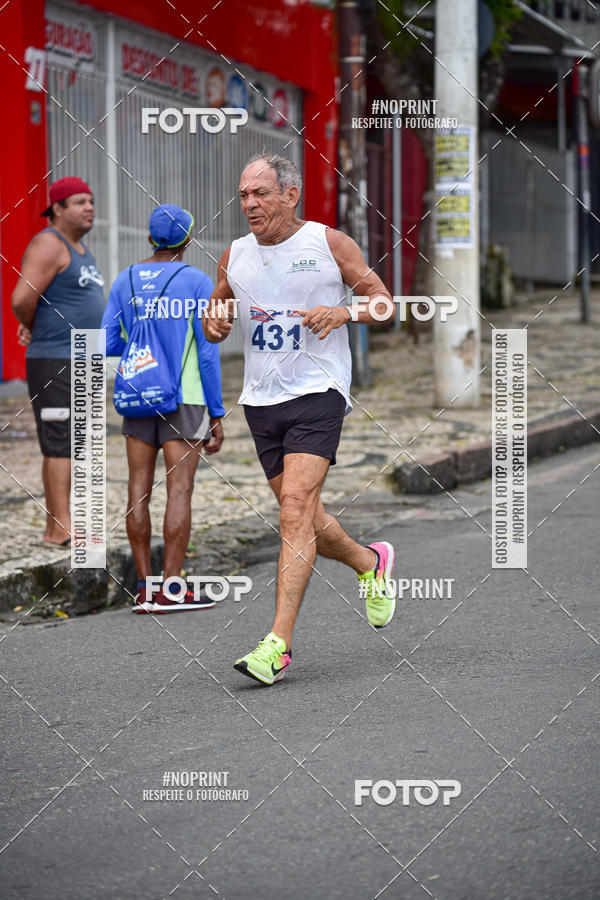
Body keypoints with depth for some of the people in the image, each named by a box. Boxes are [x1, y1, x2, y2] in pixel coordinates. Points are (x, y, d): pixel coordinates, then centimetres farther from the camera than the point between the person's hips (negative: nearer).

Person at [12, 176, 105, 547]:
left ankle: (54, 530, 13)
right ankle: (63, 528, -15)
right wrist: (32, 326, -2)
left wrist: (31, 327, 12)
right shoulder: (48, 245, -12)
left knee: (62, 447, 9)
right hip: (53, 363, -9)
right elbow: (22, 299, -23)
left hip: (81, 363, 9)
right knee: (61, 445, -12)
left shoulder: (79, 248, 18)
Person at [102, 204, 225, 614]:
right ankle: (170, 590, -8)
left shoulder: (124, 282, 7)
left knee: (140, 488, 5)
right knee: (180, 489, -5)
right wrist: (217, 415, -3)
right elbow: (208, 353, -7)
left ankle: (144, 588, 4)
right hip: (184, 400, -4)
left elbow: (107, 346, 5)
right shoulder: (197, 283, -4)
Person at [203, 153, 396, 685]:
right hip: (262, 400, 5)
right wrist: (215, 324, -3)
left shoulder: (329, 244, -3)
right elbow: (215, 319, 21)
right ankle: (370, 562, 43)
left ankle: (278, 645, -21)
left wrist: (341, 312, -16)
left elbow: (382, 300, 4)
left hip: (318, 393, -5)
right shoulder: (234, 257, 9)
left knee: (295, 507, -18)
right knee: (304, 520, 11)